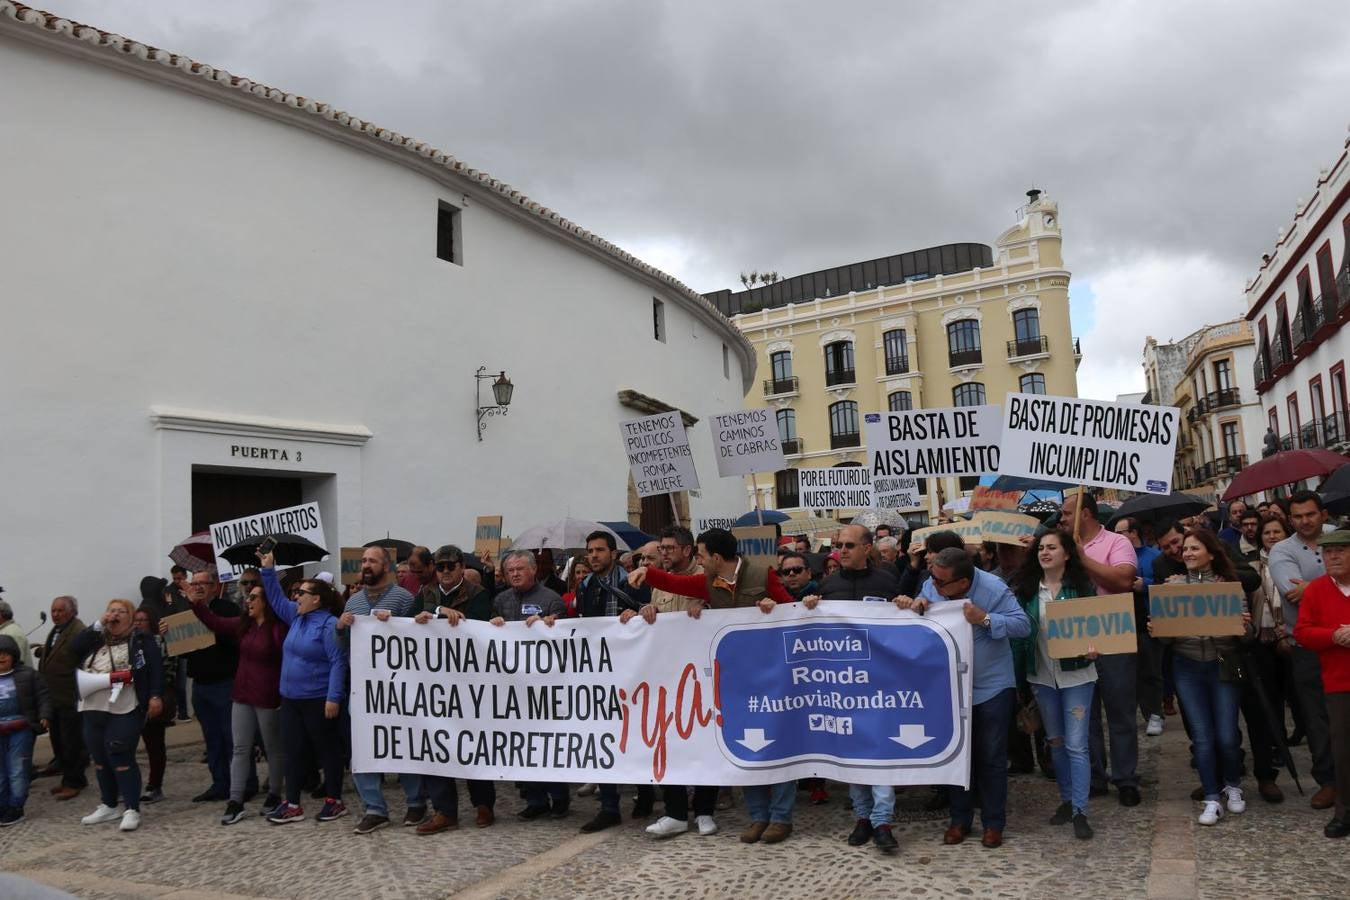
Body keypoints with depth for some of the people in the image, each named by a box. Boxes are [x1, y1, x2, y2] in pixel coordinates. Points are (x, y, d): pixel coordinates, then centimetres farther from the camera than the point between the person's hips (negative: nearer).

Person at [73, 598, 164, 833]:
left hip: (124, 711, -6)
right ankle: (108, 806, 29)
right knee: (100, 759, 15)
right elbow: (76, 646, -6)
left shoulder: (141, 641, 1)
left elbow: (156, 667, -7)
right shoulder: (95, 641, 15)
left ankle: (132, 810, -3)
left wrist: (156, 696, -17)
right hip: (93, 710, 6)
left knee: (121, 759, -9)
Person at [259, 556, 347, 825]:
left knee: (327, 750, 4)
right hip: (291, 699, 8)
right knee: (292, 751, 10)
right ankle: (292, 805, 18)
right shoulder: (296, 617, 9)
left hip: (319, 700, -8)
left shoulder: (329, 625, -16)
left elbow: (338, 662, -19)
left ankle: (334, 801, 16)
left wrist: (334, 697, -24)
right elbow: (276, 599, 20)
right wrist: (268, 570, 11)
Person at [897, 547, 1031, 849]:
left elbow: (1023, 625, -21)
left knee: (991, 757, 6)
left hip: (992, 687, -3)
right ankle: (960, 819, 27)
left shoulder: (993, 589, -20)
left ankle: (993, 823, 21)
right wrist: (915, 607, -20)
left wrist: (984, 619, -31)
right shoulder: (932, 586, -9)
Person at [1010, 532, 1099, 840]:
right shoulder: (1026, 588, 1)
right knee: (1055, 741, 15)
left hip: (1076, 675, -3)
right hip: (1041, 676, 3)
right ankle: (1066, 800, 29)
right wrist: (1019, 670, -4)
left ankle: (1080, 811, 6)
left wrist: (1093, 648, -23)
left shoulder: (1083, 586, -6)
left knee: (1076, 744, -3)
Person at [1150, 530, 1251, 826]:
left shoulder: (1229, 584, 1)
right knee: (1202, 736, 2)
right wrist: (1155, 629, -17)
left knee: (1227, 735, 2)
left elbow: (1243, 628, 3)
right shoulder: (1174, 585, 3)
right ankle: (1212, 799, 13)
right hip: (1187, 667, 1)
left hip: (1223, 665, -1)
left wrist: (1246, 625, -19)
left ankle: (1233, 785, 30)